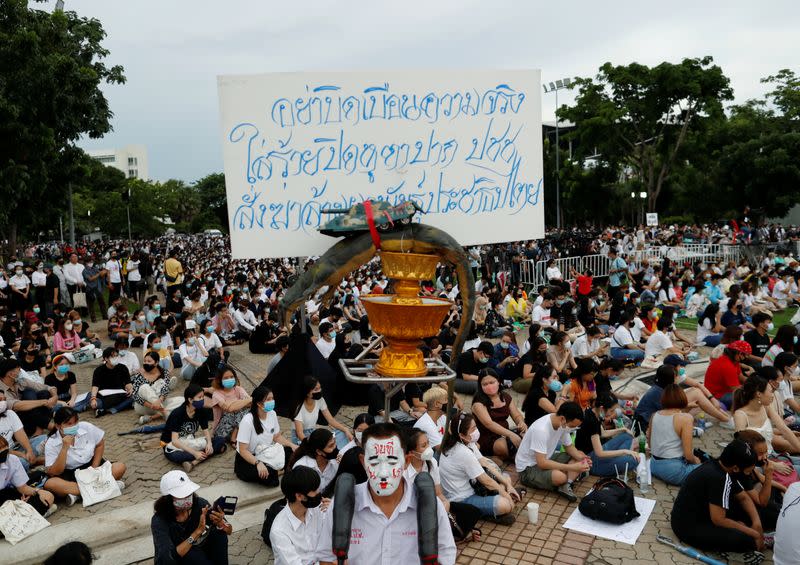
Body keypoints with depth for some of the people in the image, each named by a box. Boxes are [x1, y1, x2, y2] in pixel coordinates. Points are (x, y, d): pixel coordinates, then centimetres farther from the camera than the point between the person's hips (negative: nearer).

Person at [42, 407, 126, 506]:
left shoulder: (86, 427, -11)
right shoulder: (51, 444, -14)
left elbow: (100, 444, 6)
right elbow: (54, 473, -18)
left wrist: (95, 468, -4)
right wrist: (64, 448, -28)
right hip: (70, 475, -2)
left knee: (120, 467, -21)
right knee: (49, 484, -35)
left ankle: (77, 494, -27)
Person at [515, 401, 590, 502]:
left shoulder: (564, 424, -7)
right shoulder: (541, 429, -32)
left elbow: (569, 447, 7)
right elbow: (542, 463, -33)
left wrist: (582, 459, -14)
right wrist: (571, 467, -31)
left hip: (546, 459, 9)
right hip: (528, 468, -9)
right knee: (560, 477, -35)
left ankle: (566, 485, -15)